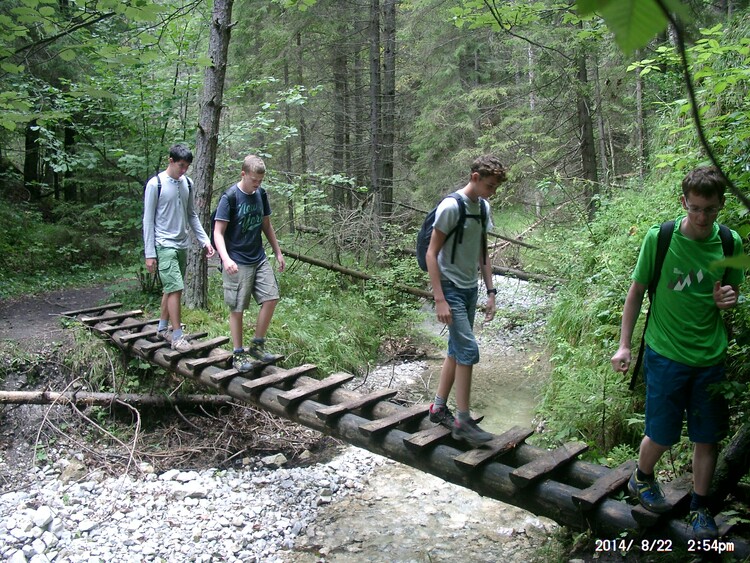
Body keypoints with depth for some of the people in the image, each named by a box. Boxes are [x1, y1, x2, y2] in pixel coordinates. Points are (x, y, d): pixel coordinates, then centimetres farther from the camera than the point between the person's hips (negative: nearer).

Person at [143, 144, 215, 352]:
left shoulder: (187, 183, 9)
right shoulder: (155, 184, -9)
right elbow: (148, 221, -7)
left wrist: (204, 240, 6)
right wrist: (149, 253, -10)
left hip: (182, 245, 6)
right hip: (164, 246, -6)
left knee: (171, 288, 13)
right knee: (175, 288, -12)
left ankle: (163, 327, 27)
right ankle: (177, 337, -7)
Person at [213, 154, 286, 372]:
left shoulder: (261, 194, 6)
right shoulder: (230, 197, -12)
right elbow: (218, 232, -14)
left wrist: (278, 252, 18)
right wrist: (226, 258, -30)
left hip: (259, 258, 6)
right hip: (237, 263, -6)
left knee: (271, 298, 1)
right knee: (237, 309, 1)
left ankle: (257, 345, 16)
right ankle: (238, 354, 13)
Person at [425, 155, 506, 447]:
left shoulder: (483, 207, 8)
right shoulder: (451, 207, -15)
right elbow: (431, 253, -16)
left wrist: (491, 291, 13)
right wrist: (439, 299, -20)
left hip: (471, 289, 8)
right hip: (451, 289, -8)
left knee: (456, 350, 12)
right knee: (468, 350, -11)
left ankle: (439, 407, 24)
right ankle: (463, 421, -2)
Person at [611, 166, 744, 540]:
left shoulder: (731, 243, -3)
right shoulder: (659, 238, -12)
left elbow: (733, 294, 11)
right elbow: (637, 291, -3)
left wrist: (728, 299, -14)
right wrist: (624, 345, -4)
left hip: (710, 357, 3)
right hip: (666, 355, -3)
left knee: (708, 436, 11)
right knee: (662, 434, 7)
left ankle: (700, 507, 30)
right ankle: (641, 480, 37)